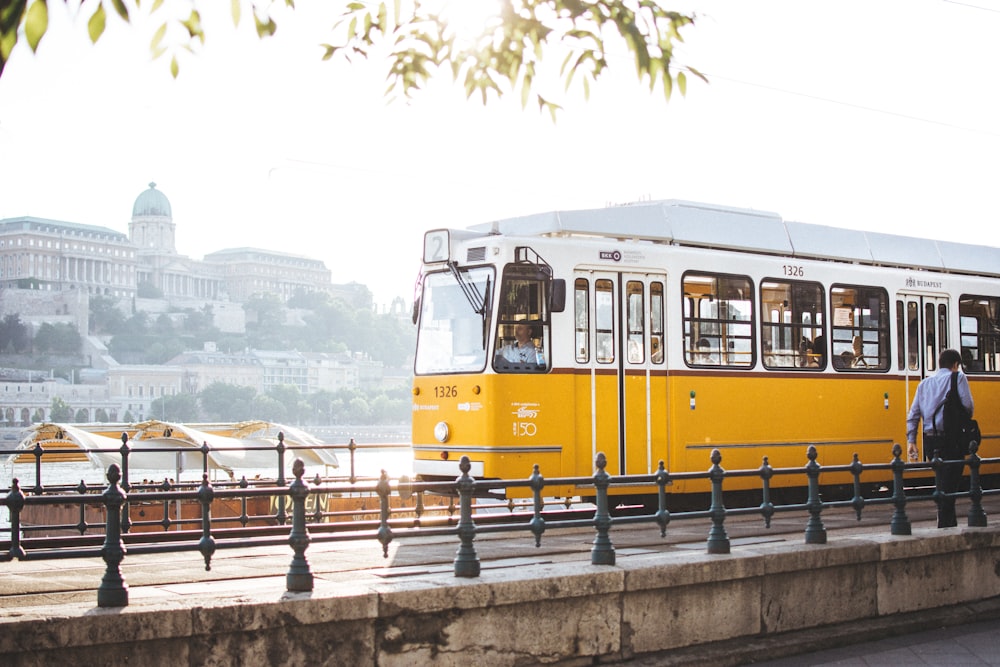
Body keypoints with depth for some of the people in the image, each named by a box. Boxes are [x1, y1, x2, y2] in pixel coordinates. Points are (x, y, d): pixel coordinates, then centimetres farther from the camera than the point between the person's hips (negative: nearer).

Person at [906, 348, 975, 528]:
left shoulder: (925, 383, 16)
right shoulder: (958, 378, 1)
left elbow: (913, 414, 9)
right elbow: (968, 405, -11)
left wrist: (911, 440, 8)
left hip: (930, 440, 6)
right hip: (951, 439, -6)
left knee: (943, 484, 17)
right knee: (949, 485, -4)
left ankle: (951, 525, 24)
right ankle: (944, 527, -8)